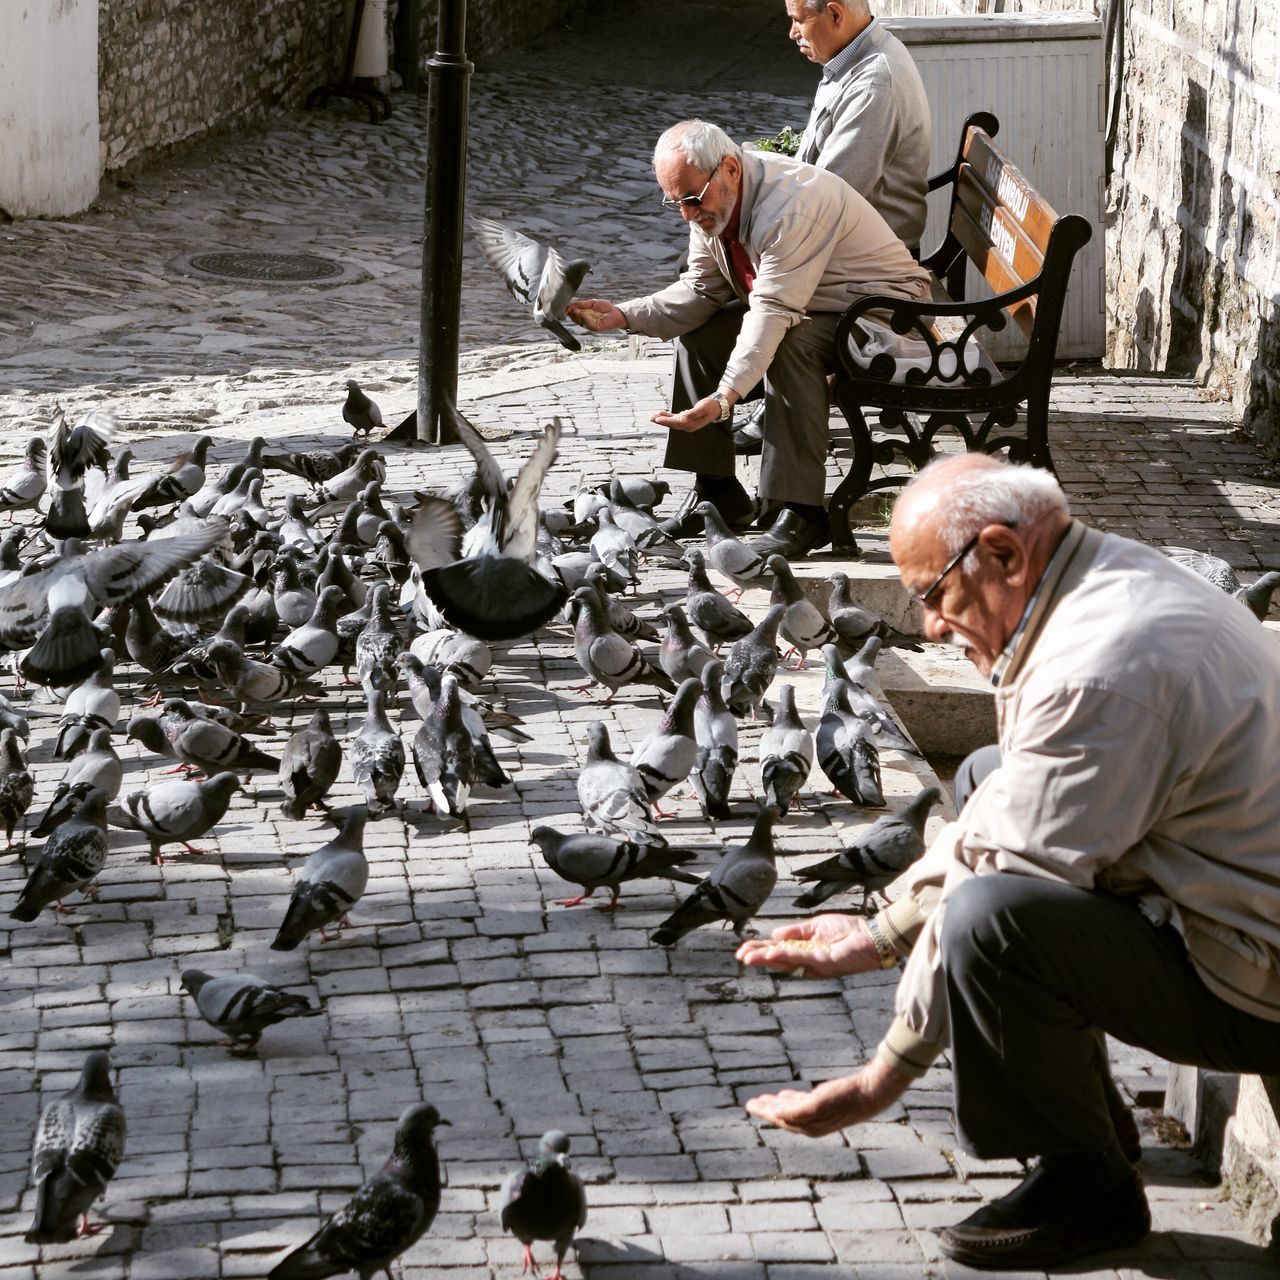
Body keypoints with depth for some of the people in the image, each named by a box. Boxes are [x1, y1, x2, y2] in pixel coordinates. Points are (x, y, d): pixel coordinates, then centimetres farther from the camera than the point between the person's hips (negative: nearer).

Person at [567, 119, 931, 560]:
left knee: (789, 345, -35)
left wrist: (725, 398, -46)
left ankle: (802, 511, -32)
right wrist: (623, 316, -12)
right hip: (803, 307, 9)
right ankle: (718, 491, 5)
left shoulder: (791, 204, -32)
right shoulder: (711, 200, -4)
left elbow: (773, 313, -37)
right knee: (696, 334, -2)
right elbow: (699, 292, 3)